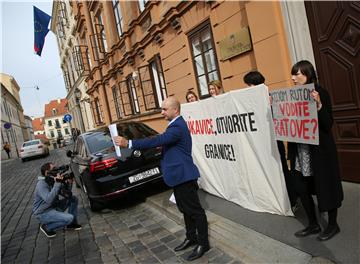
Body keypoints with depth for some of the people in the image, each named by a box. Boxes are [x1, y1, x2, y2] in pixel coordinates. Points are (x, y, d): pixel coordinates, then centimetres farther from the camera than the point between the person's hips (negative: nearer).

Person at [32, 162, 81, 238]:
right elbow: (49, 200, -39)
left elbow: (67, 195, 1)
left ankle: (72, 223, 12)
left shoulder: (53, 181, 1)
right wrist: (57, 183, -38)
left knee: (73, 198, 2)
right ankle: (46, 227, -1)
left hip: (54, 207, 8)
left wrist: (69, 183, -16)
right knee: (69, 218, -23)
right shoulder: (41, 184, -23)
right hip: (43, 213, -8)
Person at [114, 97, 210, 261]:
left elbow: (157, 141, -30)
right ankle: (191, 238, 33)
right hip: (179, 175, 10)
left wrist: (129, 143, -30)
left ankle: (203, 243, 16)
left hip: (183, 175, -10)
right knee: (186, 209, 19)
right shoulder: (176, 124, 12)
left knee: (195, 210, 2)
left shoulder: (177, 126, -21)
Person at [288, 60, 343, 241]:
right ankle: (313, 224, 30)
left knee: (325, 186, 8)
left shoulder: (320, 93, -10)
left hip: (319, 150, -6)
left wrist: (319, 105, -29)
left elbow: (328, 124, -15)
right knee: (301, 187, 11)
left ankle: (332, 225, 30)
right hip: (299, 150, 6)